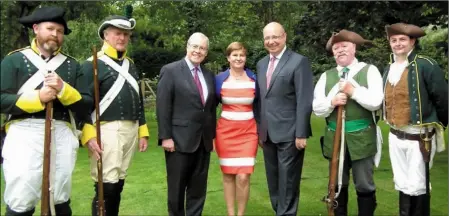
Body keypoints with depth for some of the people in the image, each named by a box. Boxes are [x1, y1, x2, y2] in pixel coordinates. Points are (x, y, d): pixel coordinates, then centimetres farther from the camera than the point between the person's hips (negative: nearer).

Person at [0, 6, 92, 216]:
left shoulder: (72, 65, 14)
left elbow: (85, 104, 7)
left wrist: (63, 89, -10)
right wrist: (38, 98, -14)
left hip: (62, 135, 3)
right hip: (25, 134, -2)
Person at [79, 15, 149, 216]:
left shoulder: (131, 65, 17)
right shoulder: (92, 64, -4)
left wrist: (143, 131, 14)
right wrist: (88, 136, -18)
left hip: (131, 130, 7)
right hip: (106, 131, -6)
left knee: (118, 185, 13)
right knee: (106, 187, -6)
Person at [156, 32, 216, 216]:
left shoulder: (209, 75, 13)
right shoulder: (170, 71, -5)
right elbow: (162, 107, -10)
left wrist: (212, 135, 11)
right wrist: (166, 137, -15)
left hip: (204, 141, 5)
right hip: (180, 140, -5)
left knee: (198, 187, 13)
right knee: (176, 187, 8)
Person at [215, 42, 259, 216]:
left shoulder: (254, 79, 2)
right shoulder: (220, 79, 0)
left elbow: (258, 107, 9)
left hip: (248, 132, 0)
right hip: (225, 131, 0)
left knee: (243, 177, -7)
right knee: (228, 174, 6)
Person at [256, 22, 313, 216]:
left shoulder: (299, 62, -8)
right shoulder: (261, 64, 13)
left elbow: (304, 101, -13)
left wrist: (301, 134, -17)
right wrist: (260, 129, 10)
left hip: (289, 133, -6)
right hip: (268, 133, 7)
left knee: (287, 181, 3)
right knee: (273, 180, 17)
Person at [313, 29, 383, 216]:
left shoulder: (369, 70, 0)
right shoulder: (326, 76, 8)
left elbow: (375, 102, -12)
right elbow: (317, 108, 2)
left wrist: (353, 91, -14)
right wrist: (332, 102, -15)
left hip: (361, 138, -3)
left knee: (364, 186, 9)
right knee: (337, 186, 15)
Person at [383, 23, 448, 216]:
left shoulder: (426, 65, -11)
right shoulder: (388, 69, 8)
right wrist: (394, 126, 14)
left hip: (419, 137, -6)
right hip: (395, 137, 6)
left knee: (417, 186, 2)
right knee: (402, 185, 16)